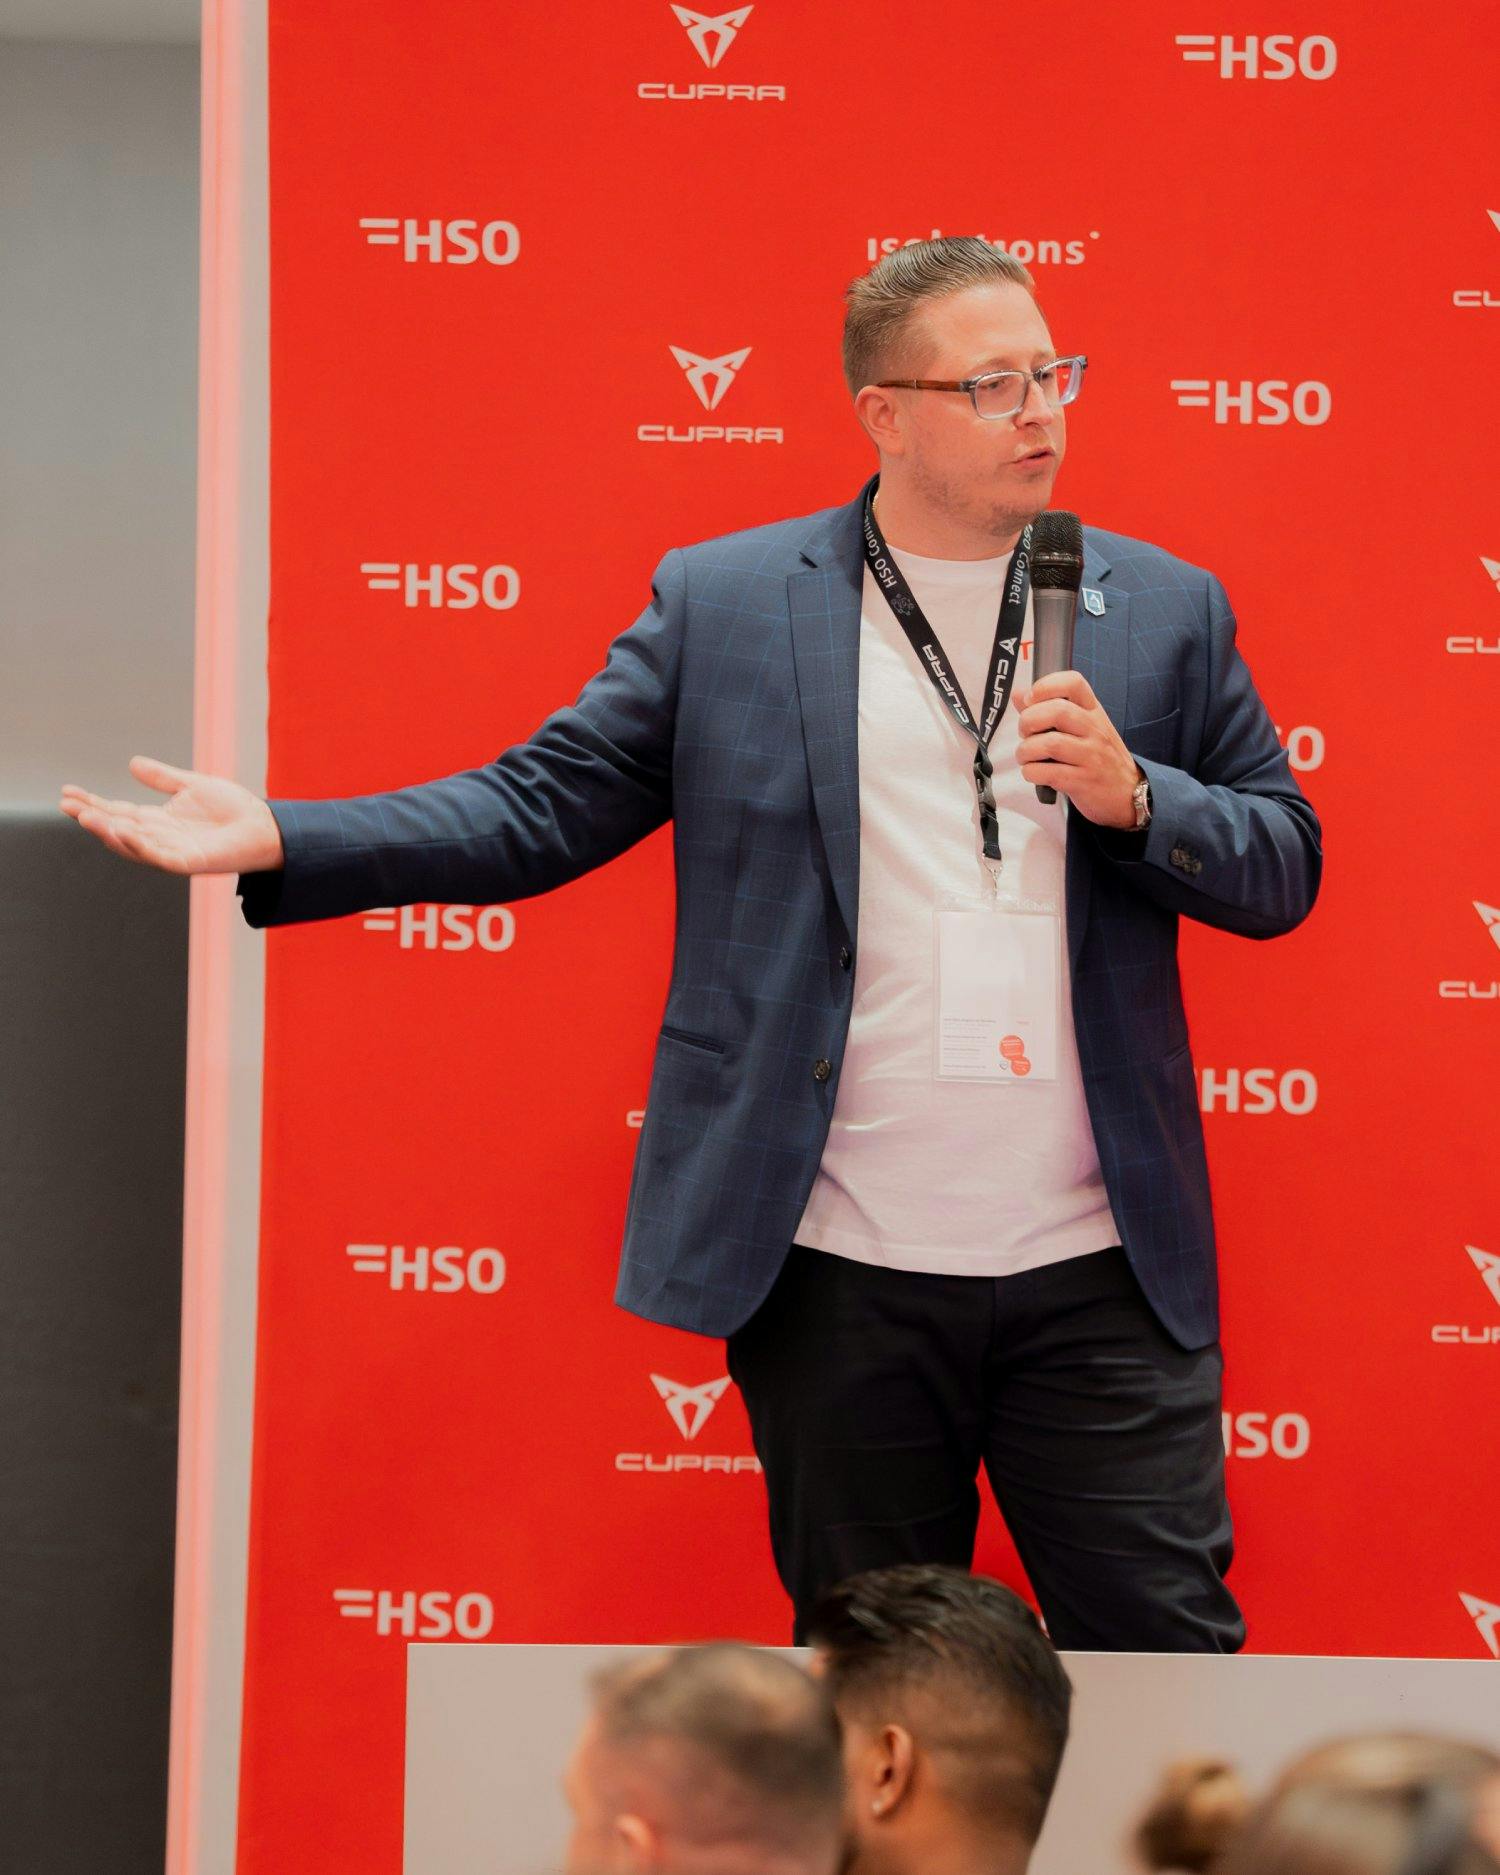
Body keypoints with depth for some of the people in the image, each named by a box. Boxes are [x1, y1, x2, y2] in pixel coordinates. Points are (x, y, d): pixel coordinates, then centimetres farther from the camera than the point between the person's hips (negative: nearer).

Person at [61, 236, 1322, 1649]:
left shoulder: (1164, 608, 8)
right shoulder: (722, 603, 5)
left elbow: (1282, 869, 10)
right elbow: (541, 805, 2)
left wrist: (1132, 796, -10)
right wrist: (277, 842, -9)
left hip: (1098, 1271, 1)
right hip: (840, 1279, 0)